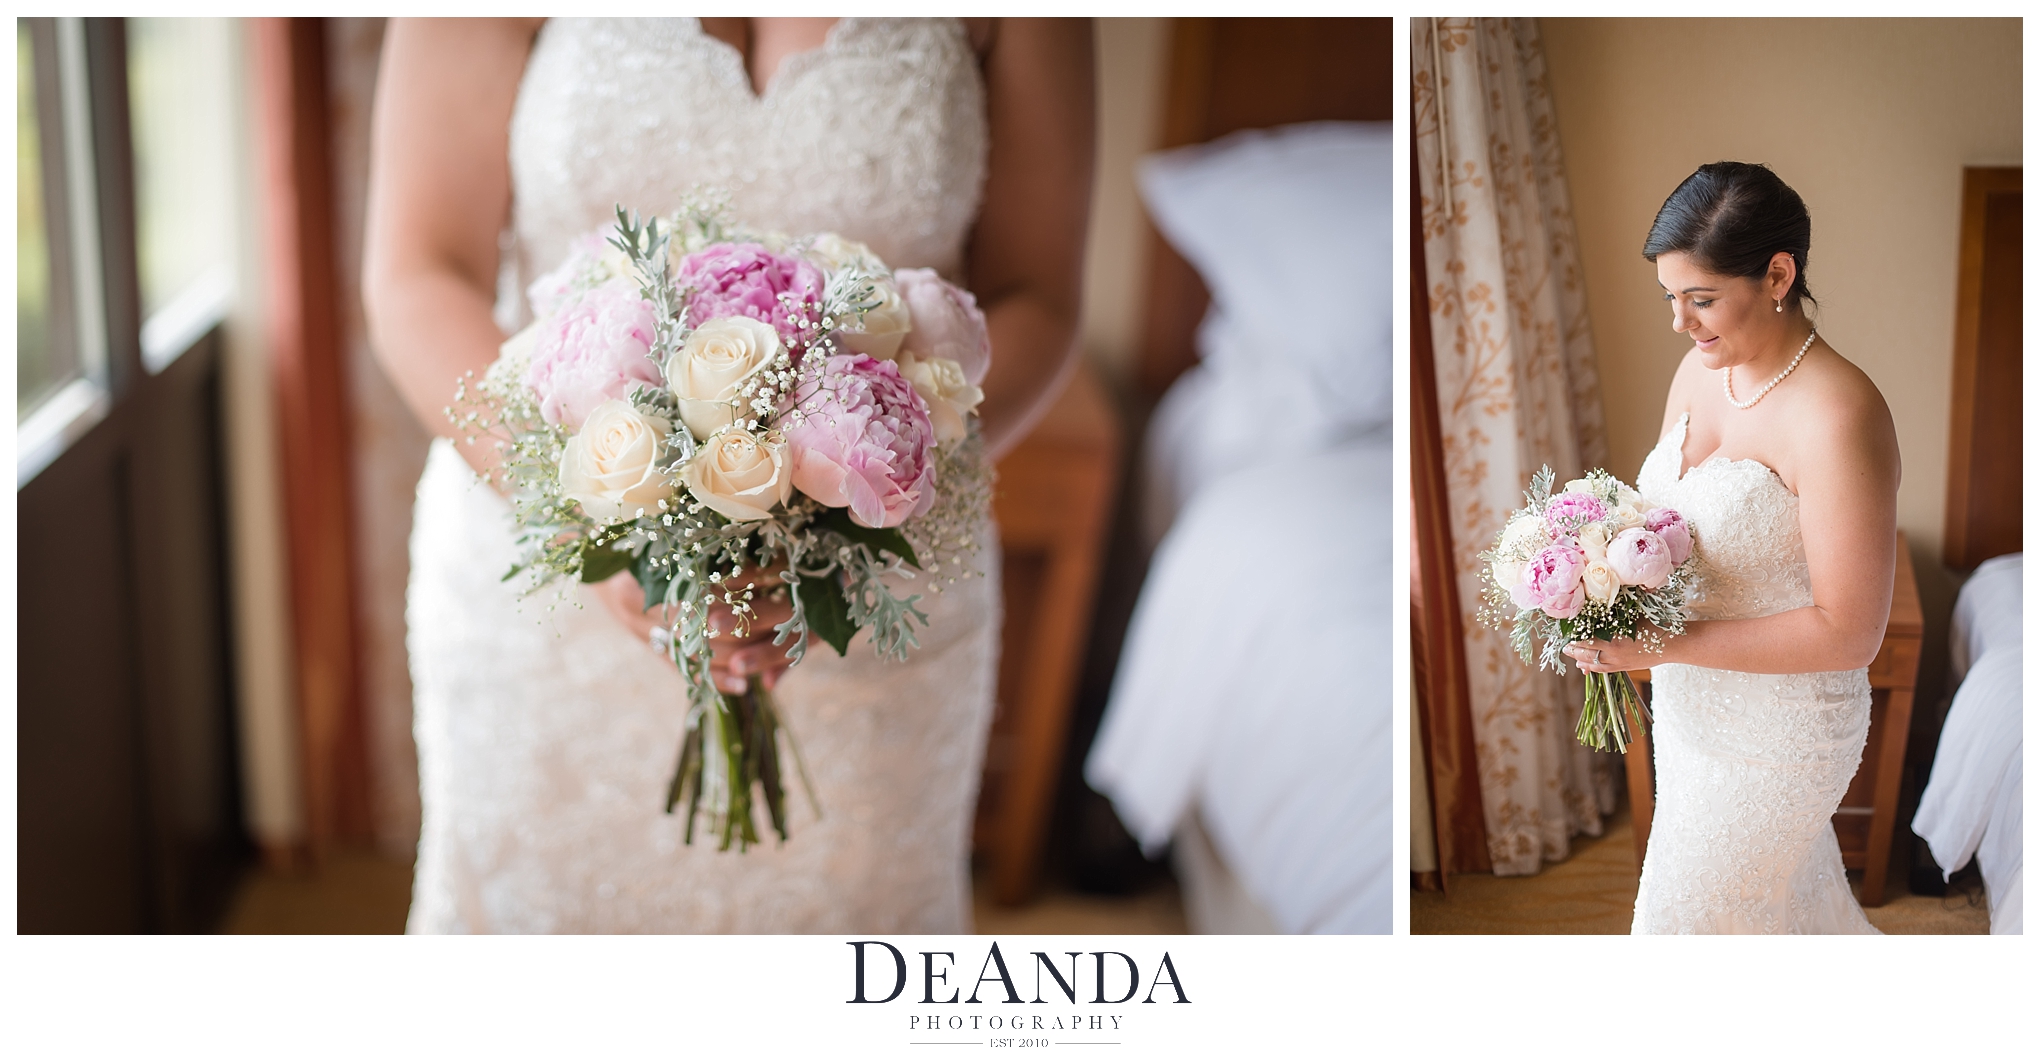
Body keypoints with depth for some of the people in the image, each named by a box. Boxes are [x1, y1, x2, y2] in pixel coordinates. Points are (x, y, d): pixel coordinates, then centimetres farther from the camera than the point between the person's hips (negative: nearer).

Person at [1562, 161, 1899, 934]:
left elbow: (1849, 633, -27)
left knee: (1690, 911, 9)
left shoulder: (1837, 417, -28)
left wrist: (1661, 644, -29)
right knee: (1779, 886, 27)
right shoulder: (1702, 368, -3)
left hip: (1777, 733, -7)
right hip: (1691, 701, 7)